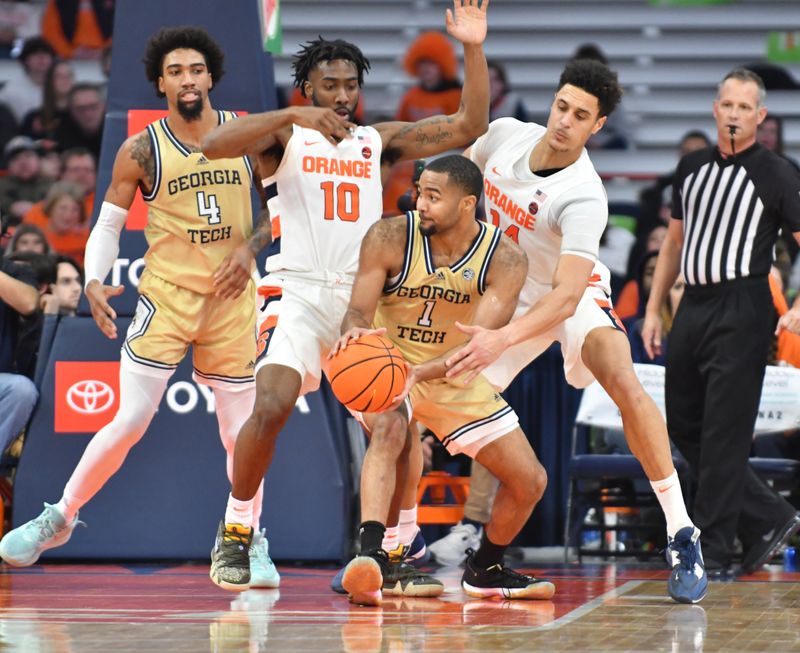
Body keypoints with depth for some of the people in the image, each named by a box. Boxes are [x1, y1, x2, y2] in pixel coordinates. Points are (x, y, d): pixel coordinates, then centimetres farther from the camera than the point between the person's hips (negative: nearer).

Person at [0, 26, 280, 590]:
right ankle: (61, 517, 6)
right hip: (166, 294, -2)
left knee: (241, 430, 6)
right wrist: (94, 281, -15)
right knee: (131, 421, -10)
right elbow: (108, 225, 1)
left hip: (231, 297, 2)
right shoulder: (141, 151, -4)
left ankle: (250, 544, 22)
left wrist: (249, 247, -6)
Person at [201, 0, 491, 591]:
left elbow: (468, 127, 6)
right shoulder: (285, 136, 6)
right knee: (272, 406, -22)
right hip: (298, 292, -3)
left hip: (365, 297, 3)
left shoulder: (380, 141, 14)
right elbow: (214, 145, -13)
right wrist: (293, 116, -19)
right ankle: (234, 533, -4)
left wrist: (473, 50, -6)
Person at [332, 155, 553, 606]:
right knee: (389, 430, -37)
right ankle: (372, 558, -47)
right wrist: (355, 331, -47)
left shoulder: (505, 259, -20)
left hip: (456, 379, 3)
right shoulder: (390, 238, -20)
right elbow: (359, 309, -21)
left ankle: (485, 571, 30)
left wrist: (421, 372, -45)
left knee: (530, 480, 4)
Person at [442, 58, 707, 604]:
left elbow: (566, 295, -43)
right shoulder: (505, 134, -16)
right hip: (509, 292, 5)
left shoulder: (584, 198, -33)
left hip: (571, 296, -5)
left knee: (623, 381, -32)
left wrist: (502, 338, -55)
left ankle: (682, 535, -24)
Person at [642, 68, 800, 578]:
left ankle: (714, 553, 0)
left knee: (724, 433, -7)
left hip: (742, 311, -7)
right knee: (683, 426, 8)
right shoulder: (692, 168, 14)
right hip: (693, 307, 7)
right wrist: (653, 310, 17)